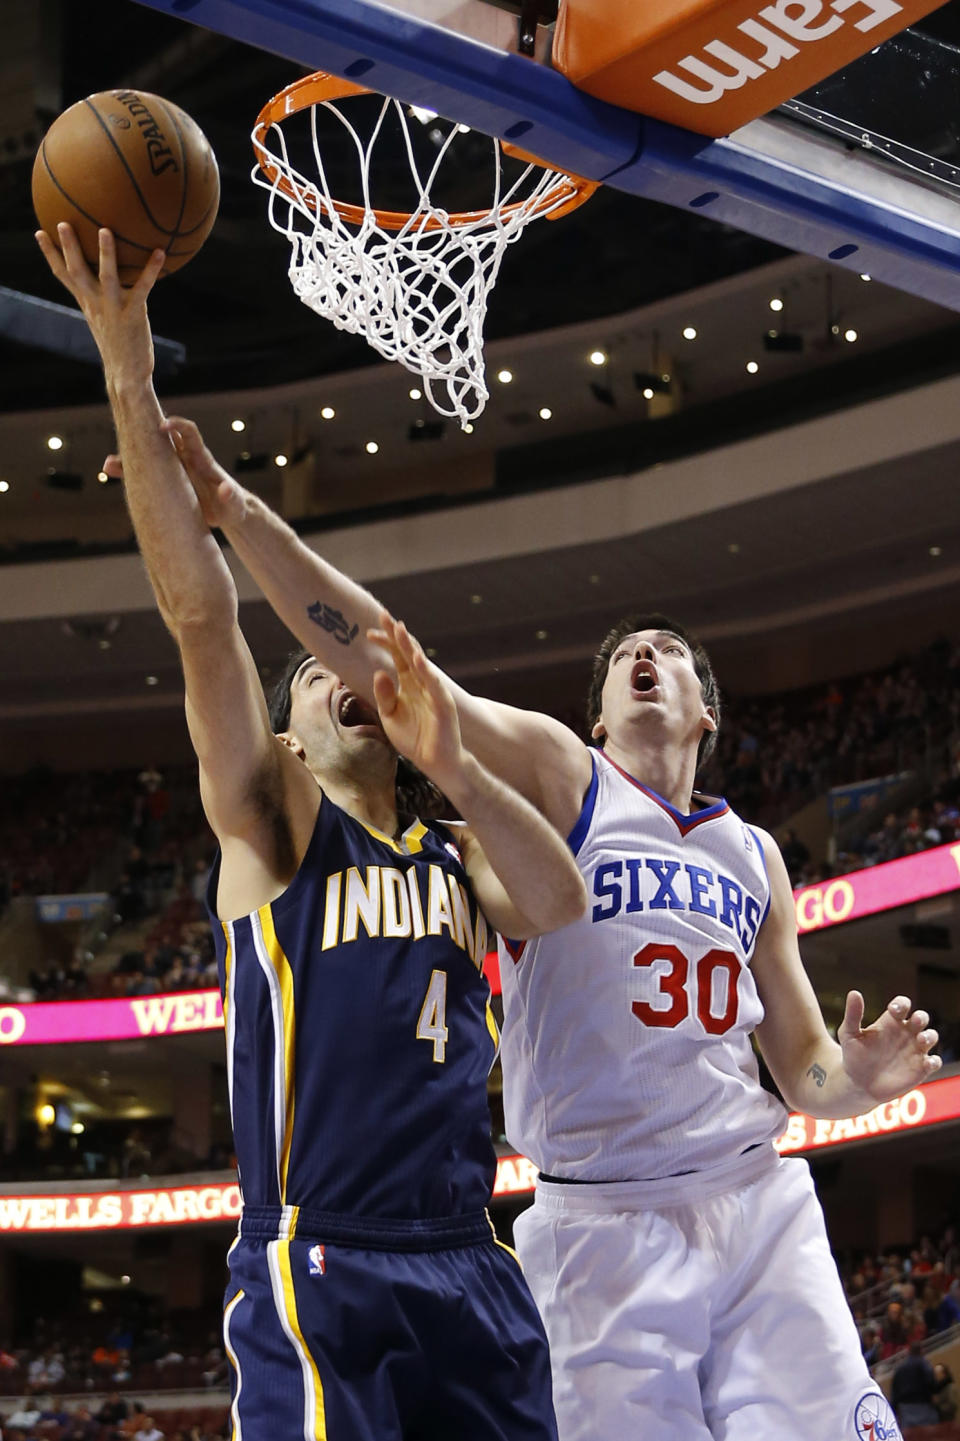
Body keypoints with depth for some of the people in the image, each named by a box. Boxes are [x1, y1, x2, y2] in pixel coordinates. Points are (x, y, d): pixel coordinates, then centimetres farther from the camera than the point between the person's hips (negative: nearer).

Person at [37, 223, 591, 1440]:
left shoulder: (454, 850, 20)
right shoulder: (272, 819, 7)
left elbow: (558, 905, -2)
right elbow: (201, 615, -5)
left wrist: (452, 766, -13)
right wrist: (130, 383, -13)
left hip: (470, 1274, 5)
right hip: (314, 1273, -5)